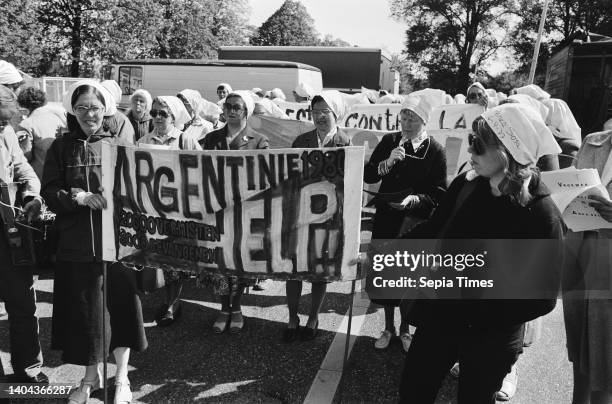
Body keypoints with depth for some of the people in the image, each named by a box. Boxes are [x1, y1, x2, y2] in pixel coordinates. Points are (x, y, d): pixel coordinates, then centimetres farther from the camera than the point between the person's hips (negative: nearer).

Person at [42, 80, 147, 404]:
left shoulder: (121, 145, 4)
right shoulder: (61, 148, 7)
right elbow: (49, 192, 0)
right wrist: (78, 197, -17)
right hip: (76, 241, 1)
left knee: (122, 303, 4)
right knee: (82, 308, 9)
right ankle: (91, 376, 31)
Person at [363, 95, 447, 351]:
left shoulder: (435, 151, -6)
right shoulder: (389, 142, 3)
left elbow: (439, 193, -8)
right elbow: (367, 176, -2)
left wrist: (414, 200, -23)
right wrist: (387, 163, -18)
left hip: (416, 223, -2)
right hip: (385, 218, 3)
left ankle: (405, 330, 31)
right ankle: (388, 328, 31)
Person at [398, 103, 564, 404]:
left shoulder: (541, 216, -21)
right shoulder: (467, 184, -8)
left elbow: (542, 298, -17)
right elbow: (433, 230, 6)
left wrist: (473, 312, -23)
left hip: (489, 340, -4)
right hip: (438, 319, 4)